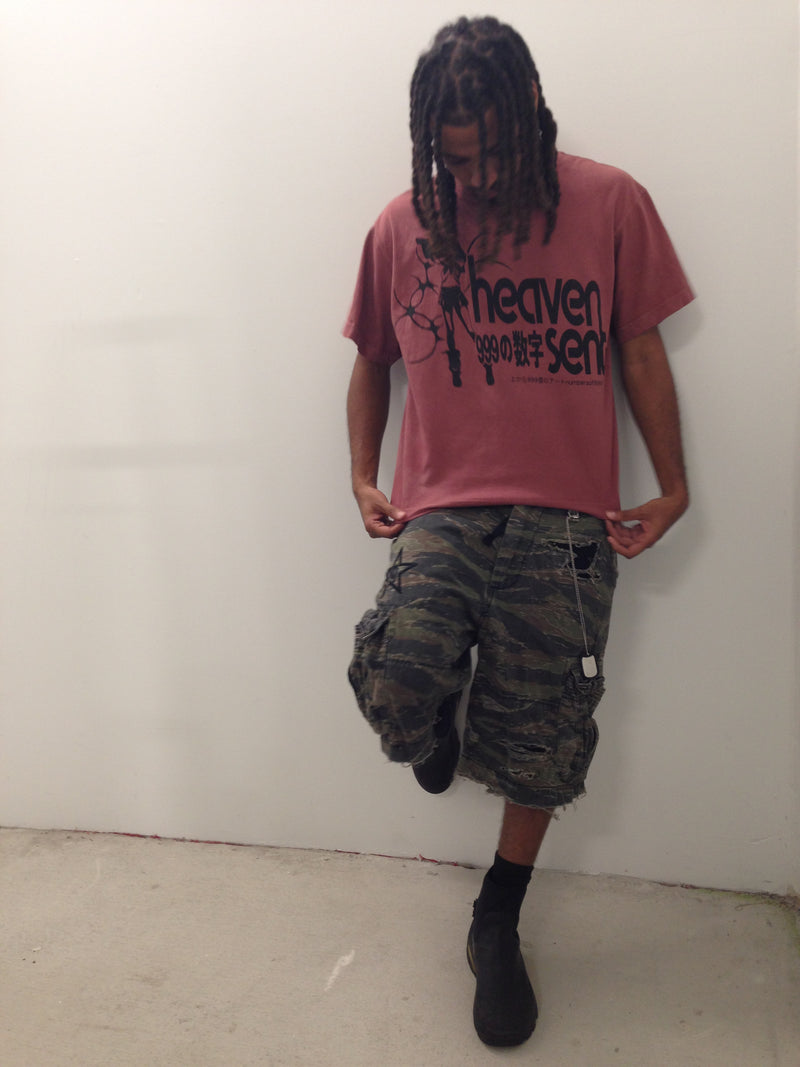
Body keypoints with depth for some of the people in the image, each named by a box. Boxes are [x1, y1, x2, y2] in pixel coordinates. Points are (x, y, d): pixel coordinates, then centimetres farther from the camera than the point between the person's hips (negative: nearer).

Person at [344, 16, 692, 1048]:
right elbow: (373, 361, 18)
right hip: (442, 512, 1)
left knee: (542, 746, 6)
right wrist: (362, 475, 8)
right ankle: (440, 723, 18)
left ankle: (496, 924, 33)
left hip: (566, 522, 0)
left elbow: (641, 351, 8)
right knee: (395, 684, -24)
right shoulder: (400, 227, 6)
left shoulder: (610, 204, 2)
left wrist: (673, 487, 5)